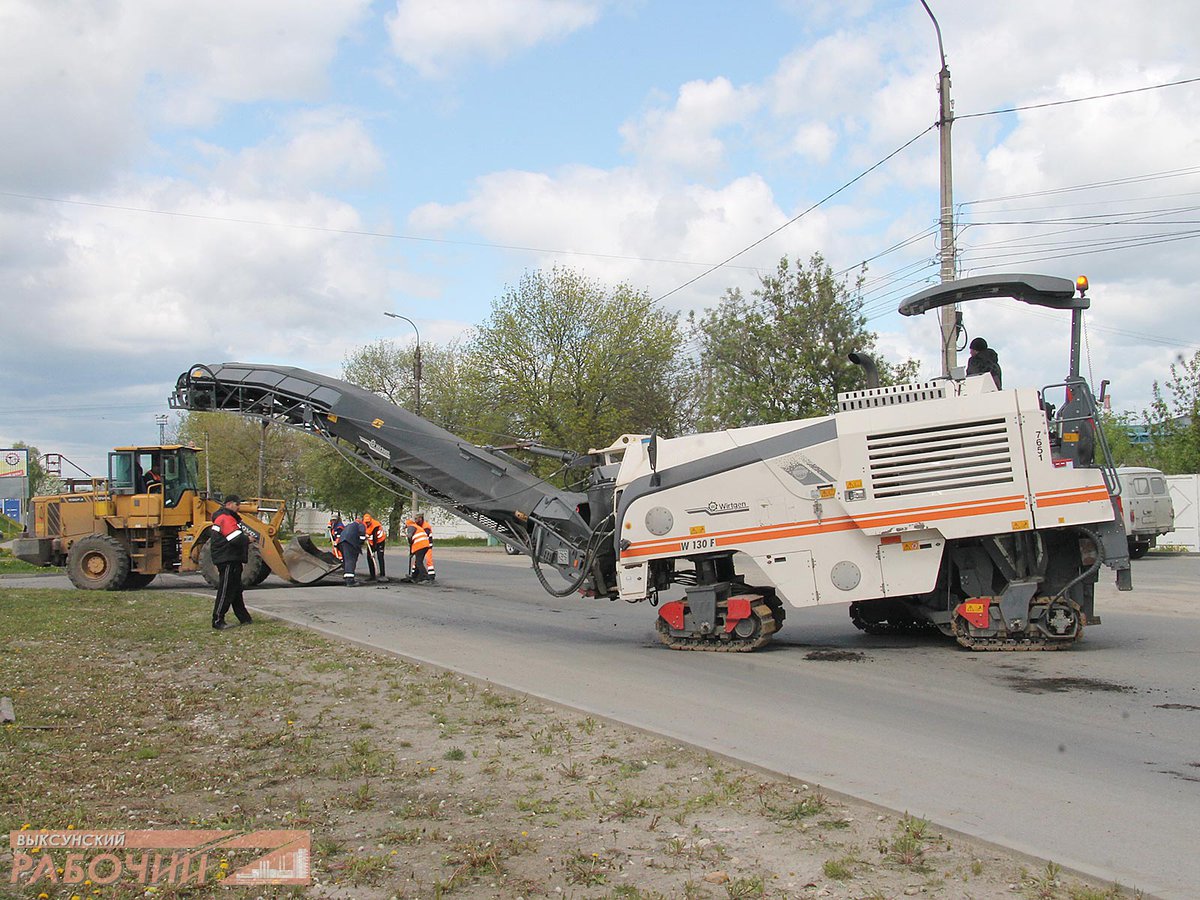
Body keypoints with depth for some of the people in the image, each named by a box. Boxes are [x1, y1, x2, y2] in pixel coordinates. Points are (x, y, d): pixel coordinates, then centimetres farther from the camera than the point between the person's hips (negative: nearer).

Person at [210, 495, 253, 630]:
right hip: (227, 561, -11)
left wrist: (244, 535, 7)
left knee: (236, 590, 15)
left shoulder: (229, 517, 19)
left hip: (233, 560, 11)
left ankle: (244, 618, 23)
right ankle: (218, 621, -5)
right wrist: (248, 539, -7)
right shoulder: (226, 518, -16)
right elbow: (236, 539, -24)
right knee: (225, 591, -8)